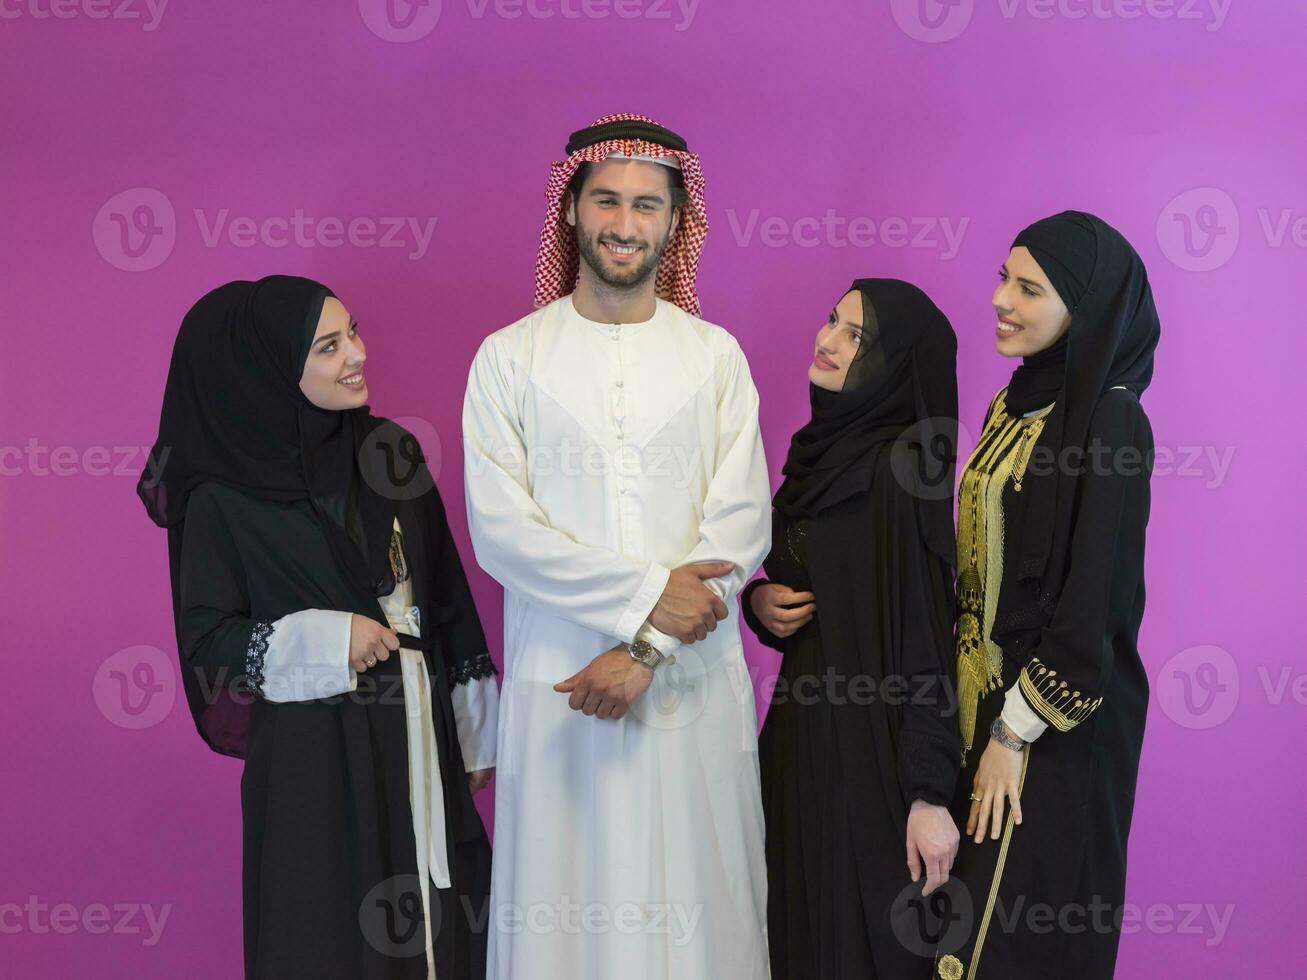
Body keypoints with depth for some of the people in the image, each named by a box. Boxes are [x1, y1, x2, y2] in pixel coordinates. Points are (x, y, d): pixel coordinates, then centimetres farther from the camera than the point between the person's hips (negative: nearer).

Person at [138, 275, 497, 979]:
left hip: (421, 739, 4)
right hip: (315, 757, -4)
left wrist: (476, 734, 9)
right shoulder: (223, 500, -9)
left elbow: (448, 598, 7)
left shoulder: (391, 456, 3)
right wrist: (324, 641, -19)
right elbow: (205, 640, -7)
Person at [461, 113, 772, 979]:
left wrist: (646, 651, -12)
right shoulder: (510, 356, 2)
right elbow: (500, 530, -7)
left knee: (695, 901, 7)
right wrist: (646, 595, -13)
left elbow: (742, 527, -3)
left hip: (692, 682, 1)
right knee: (562, 901, 5)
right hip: (558, 682, -1)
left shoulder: (716, 356, 5)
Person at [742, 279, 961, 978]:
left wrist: (930, 795, -21)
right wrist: (760, 601, -2)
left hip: (873, 744, -8)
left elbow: (927, 630, -19)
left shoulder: (900, 468, -15)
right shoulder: (820, 449, 9)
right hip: (800, 733, 8)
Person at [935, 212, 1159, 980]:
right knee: (964, 911, 16)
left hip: (1052, 726, -8)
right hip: (984, 691, 8)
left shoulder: (1111, 421, -17)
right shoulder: (1014, 406, 8)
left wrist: (1015, 732, -16)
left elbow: (1094, 603, -19)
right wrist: (971, 694, 11)